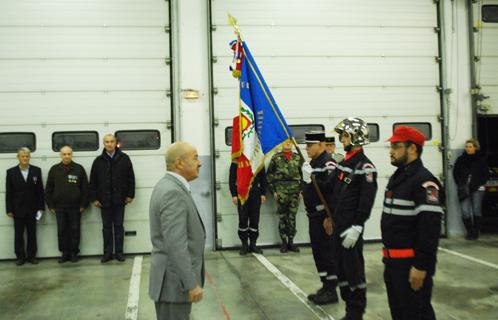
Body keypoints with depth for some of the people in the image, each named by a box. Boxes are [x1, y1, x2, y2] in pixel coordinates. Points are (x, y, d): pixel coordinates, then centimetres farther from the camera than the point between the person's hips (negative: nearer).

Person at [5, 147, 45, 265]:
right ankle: (20, 256, 17)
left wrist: (41, 207, -2)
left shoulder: (37, 170, 1)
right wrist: (9, 210, -4)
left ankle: (31, 255, 18)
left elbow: (40, 190, 2)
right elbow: (8, 193, 0)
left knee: (32, 234, 8)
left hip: (32, 209, 0)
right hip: (18, 210, 0)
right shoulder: (11, 172, 0)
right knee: (18, 234, 7)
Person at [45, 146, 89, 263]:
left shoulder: (79, 169, -1)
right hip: (59, 207, 2)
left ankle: (74, 253, 16)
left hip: (75, 207, -2)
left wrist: (83, 205, -3)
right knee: (61, 231, 7)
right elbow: (48, 189, 8)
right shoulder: (54, 169, 4)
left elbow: (85, 188, 0)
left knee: (75, 230, 4)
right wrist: (50, 205, 4)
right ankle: (65, 253, 17)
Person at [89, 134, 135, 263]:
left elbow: (130, 178, 1)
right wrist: (94, 198, 1)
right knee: (106, 227, 8)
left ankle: (119, 252, 15)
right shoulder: (98, 161, 3)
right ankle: (107, 253, 15)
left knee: (119, 226, 7)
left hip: (119, 199, -1)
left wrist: (130, 195, -3)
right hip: (104, 200, 1)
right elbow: (92, 181, 5)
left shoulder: (124, 158, 0)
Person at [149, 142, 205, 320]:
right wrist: (191, 284, -23)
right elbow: (176, 245, -26)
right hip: (175, 281, -10)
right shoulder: (173, 192, -22)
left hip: (175, 278, 10)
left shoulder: (168, 186, 10)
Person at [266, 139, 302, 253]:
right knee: (282, 218, 2)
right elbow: (269, 175, 2)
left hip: (295, 191, 2)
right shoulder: (276, 157, 2)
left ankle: (291, 242, 15)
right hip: (281, 191, -2)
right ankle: (284, 242, 12)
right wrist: (273, 191, -3)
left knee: (292, 218, 5)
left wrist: (302, 189, 3)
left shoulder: (298, 158, 9)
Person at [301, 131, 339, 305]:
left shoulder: (328, 163, -15)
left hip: (324, 215, -10)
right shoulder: (312, 163, 15)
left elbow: (331, 188, -29)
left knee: (327, 251, -2)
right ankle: (325, 286, 26)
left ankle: (331, 291, 8)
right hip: (314, 214, 10)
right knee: (317, 250, 14)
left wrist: (311, 178, -30)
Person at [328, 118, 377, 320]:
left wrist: (356, 227, -21)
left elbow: (367, 201, -19)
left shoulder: (365, 167, -14)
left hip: (351, 227, -9)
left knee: (354, 268, -2)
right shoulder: (343, 164, 14)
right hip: (338, 224, 9)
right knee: (341, 267, 14)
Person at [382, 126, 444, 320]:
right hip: (393, 261, 10)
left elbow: (430, 228, -24)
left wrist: (421, 266, -24)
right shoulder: (397, 177, 14)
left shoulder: (424, 182, -17)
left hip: (411, 263, -10)